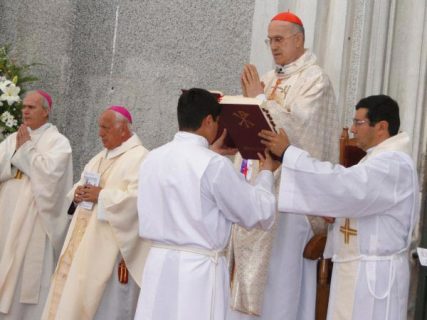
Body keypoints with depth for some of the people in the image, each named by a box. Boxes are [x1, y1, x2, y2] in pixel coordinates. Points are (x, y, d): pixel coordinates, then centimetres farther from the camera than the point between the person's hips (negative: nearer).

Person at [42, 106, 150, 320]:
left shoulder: (139, 157, -12)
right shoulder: (101, 157, 18)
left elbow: (137, 198, -25)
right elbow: (82, 186, 22)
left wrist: (101, 196, -19)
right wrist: (78, 193, -1)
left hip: (112, 246, -9)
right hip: (85, 240, 9)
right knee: (75, 295, 11)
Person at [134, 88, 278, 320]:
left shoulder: (152, 159, 5)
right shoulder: (214, 165, -14)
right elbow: (257, 213, -4)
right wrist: (266, 174, 12)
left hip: (158, 263, 6)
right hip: (198, 268, -6)